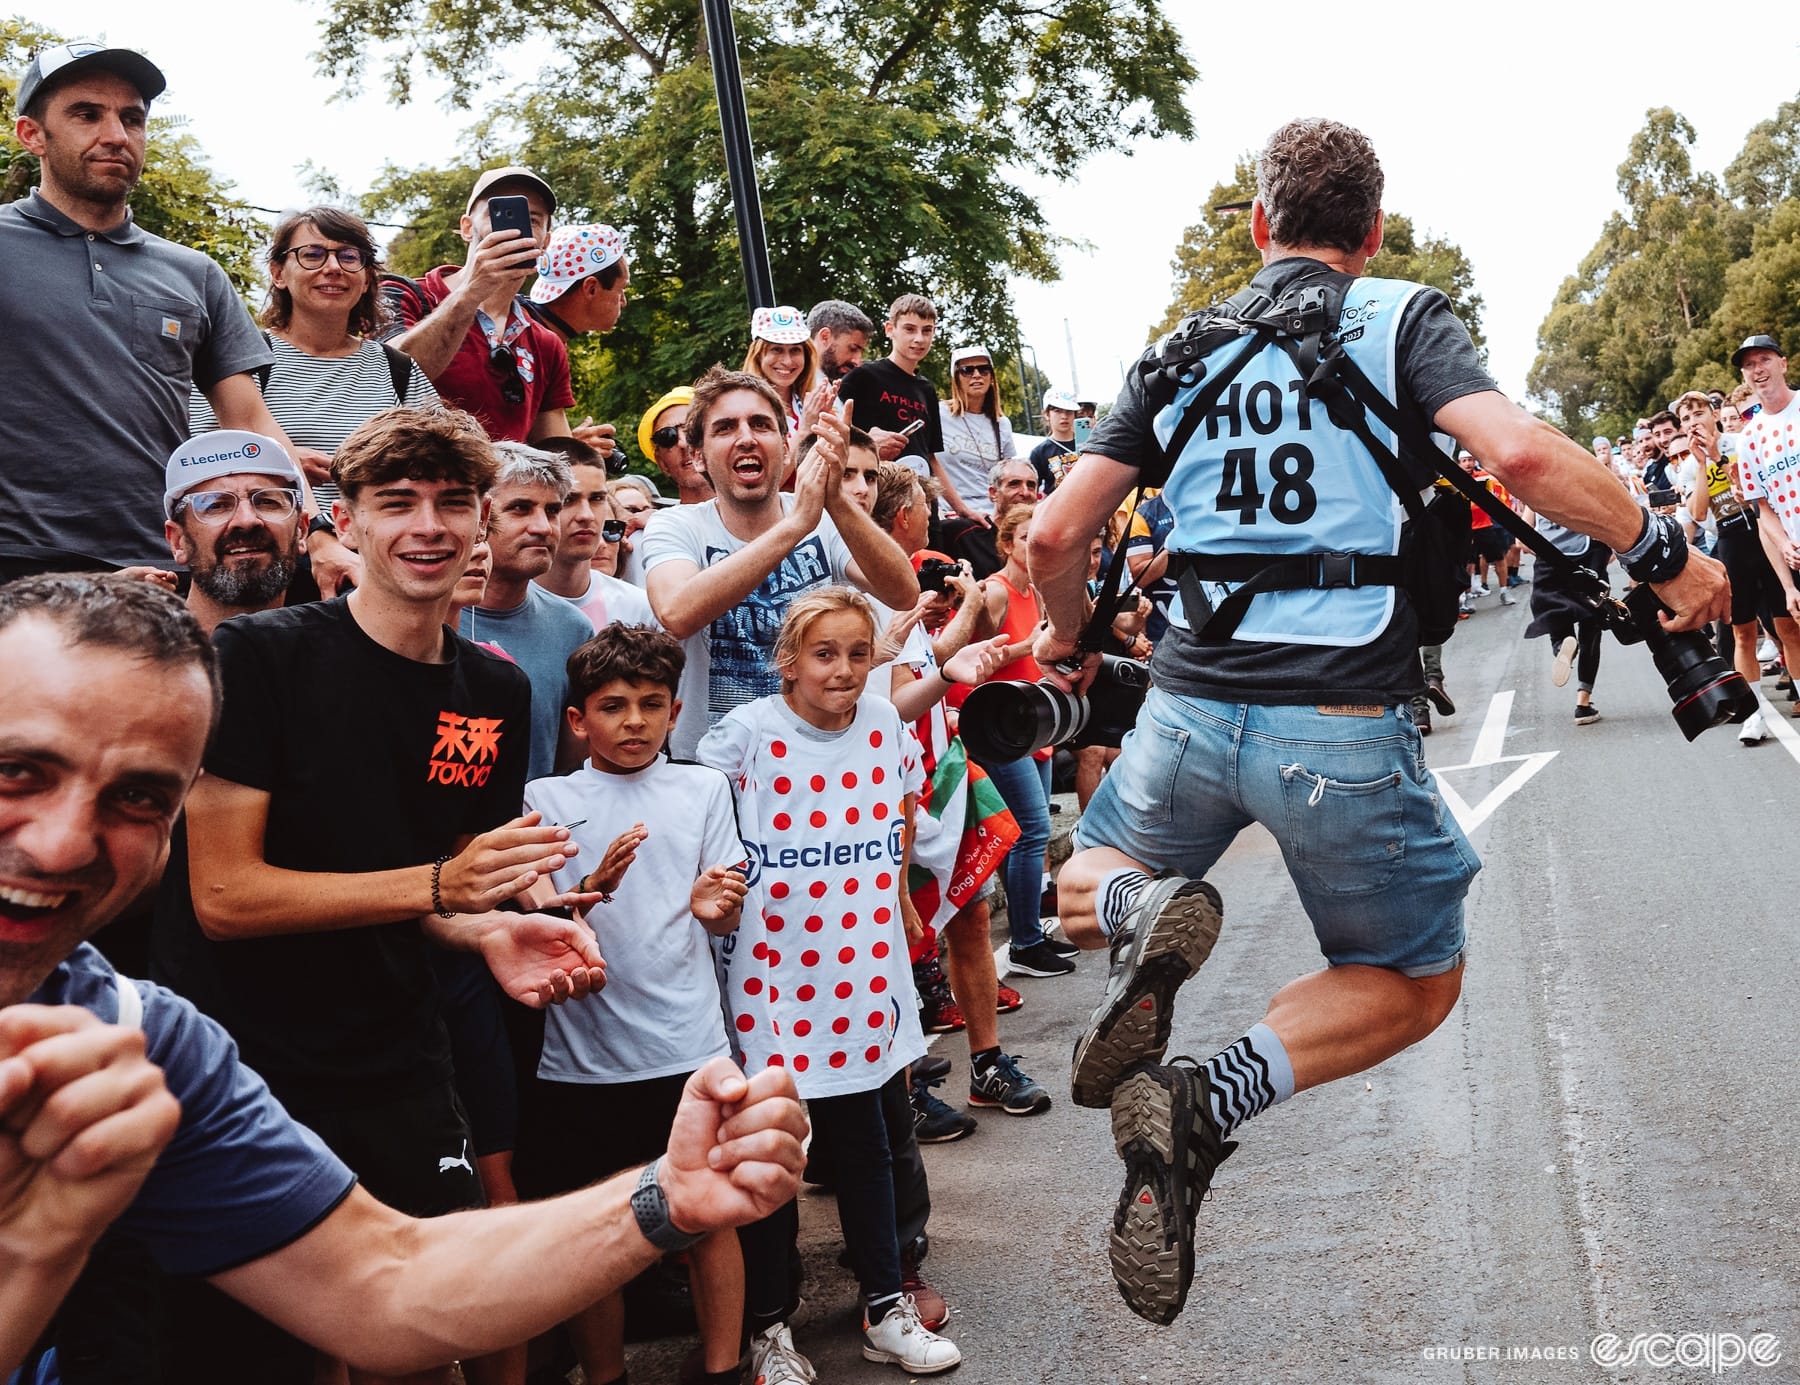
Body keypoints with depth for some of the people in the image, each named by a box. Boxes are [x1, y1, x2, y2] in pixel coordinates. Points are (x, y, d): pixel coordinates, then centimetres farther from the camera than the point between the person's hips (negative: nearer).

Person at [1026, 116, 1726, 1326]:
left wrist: (1069, 643, 29)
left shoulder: (1180, 349, 12)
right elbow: (1519, 453, -16)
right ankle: (1207, 1103, -8)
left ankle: (1148, 911, -10)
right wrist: (1663, 553, -1)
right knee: (1417, 985, 19)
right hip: (1344, 726, -2)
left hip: (1190, 706, 3)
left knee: (1084, 886, 30)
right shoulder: (1401, 318, 3)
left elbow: (1056, 533, 10)